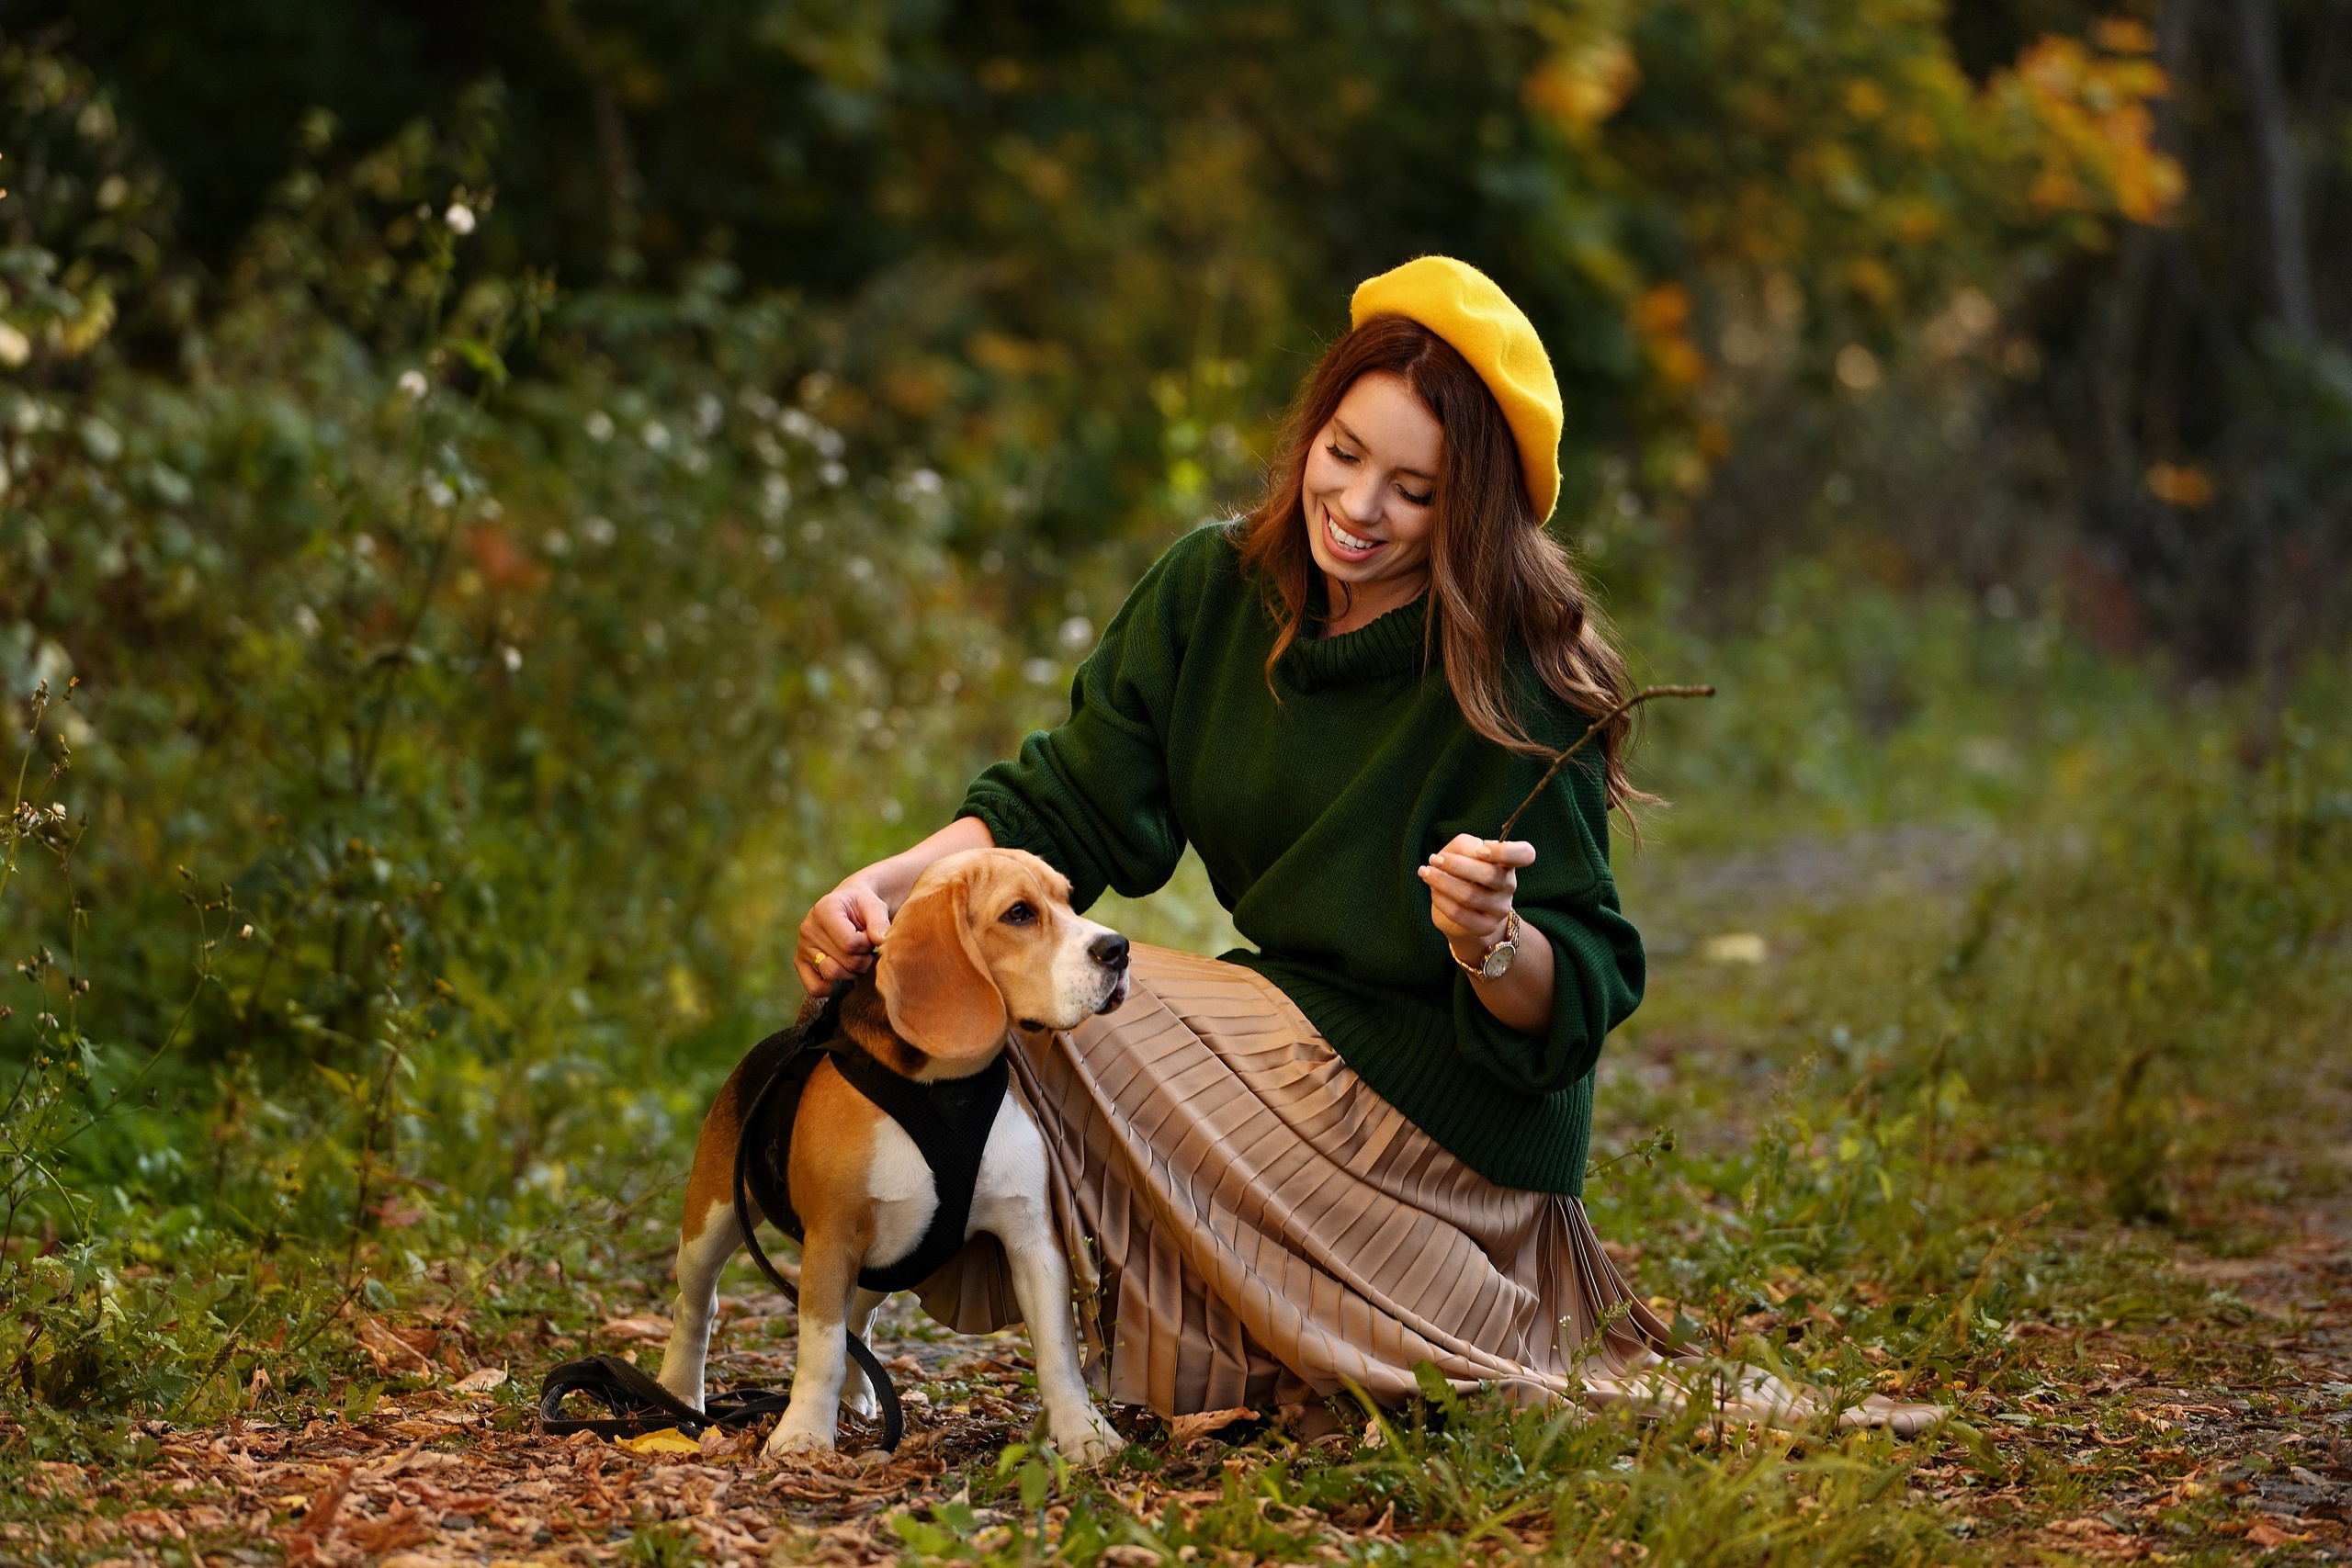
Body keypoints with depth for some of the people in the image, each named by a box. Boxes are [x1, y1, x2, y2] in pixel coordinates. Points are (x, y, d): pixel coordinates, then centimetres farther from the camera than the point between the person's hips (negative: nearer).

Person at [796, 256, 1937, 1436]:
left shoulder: (1513, 691, -19)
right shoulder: (1211, 591, -2)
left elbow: (1577, 1003, -19)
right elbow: (1062, 807, -1)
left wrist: (1492, 939, -41)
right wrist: (888, 884, -18)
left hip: (1442, 1119, -7)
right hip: (1285, 1050, 7)